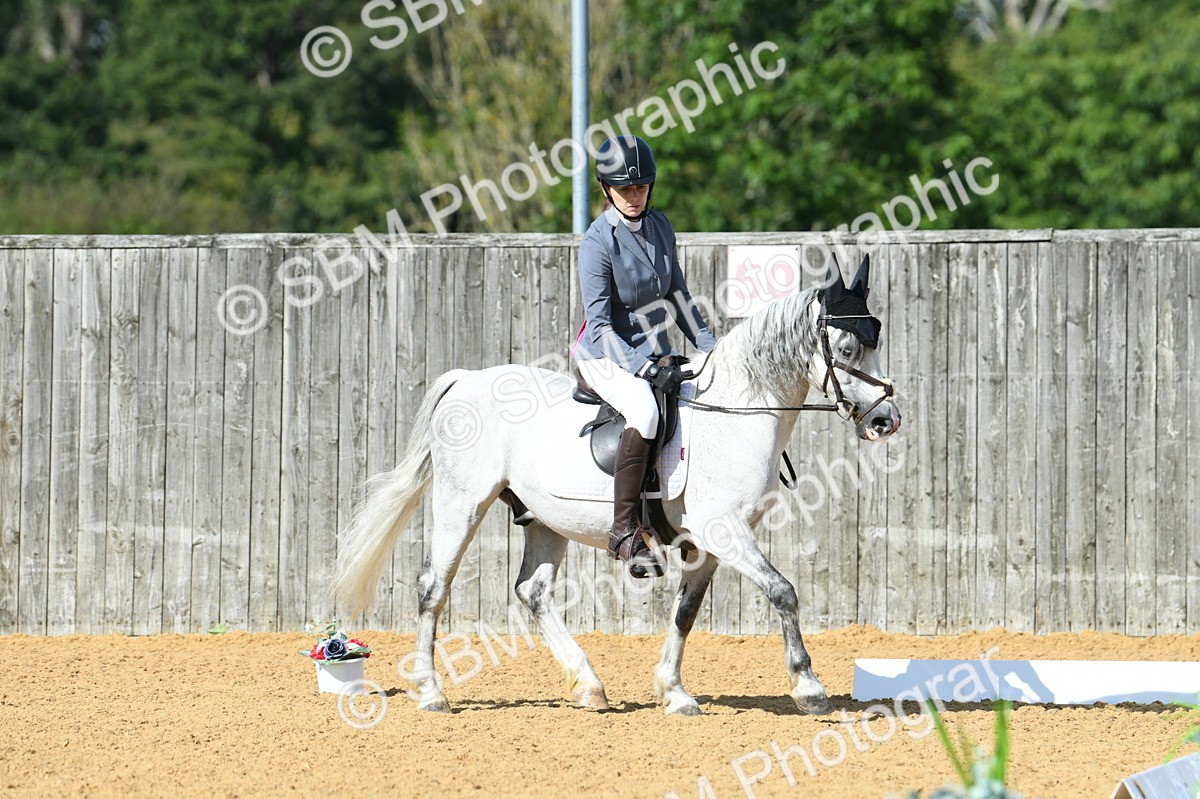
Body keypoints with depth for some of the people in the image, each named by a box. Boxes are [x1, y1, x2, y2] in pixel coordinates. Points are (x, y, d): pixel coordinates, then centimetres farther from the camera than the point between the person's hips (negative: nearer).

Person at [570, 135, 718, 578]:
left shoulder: (659, 227, 4)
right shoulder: (599, 242, -16)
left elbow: (677, 295, 16)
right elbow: (600, 324, -18)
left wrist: (710, 347, 7)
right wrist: (647, 369, -27)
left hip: (655, 353, 8)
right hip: (606, 358, -8)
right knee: (645, 411, -35)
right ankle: (625, 532, -32)